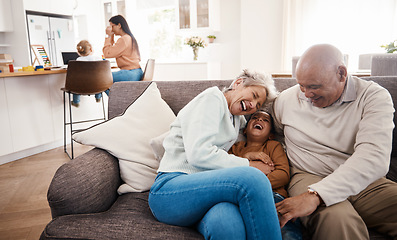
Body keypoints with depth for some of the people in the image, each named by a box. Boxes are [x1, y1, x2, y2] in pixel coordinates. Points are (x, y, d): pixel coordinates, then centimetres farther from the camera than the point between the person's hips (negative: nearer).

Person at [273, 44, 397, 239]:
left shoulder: (374, 96, -6)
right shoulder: (286, 99, 4)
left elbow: (374, 158, -22)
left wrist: (315, 195, -32)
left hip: (362, 182, 2)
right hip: (308, 177, -1)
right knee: (338, 220, -35)